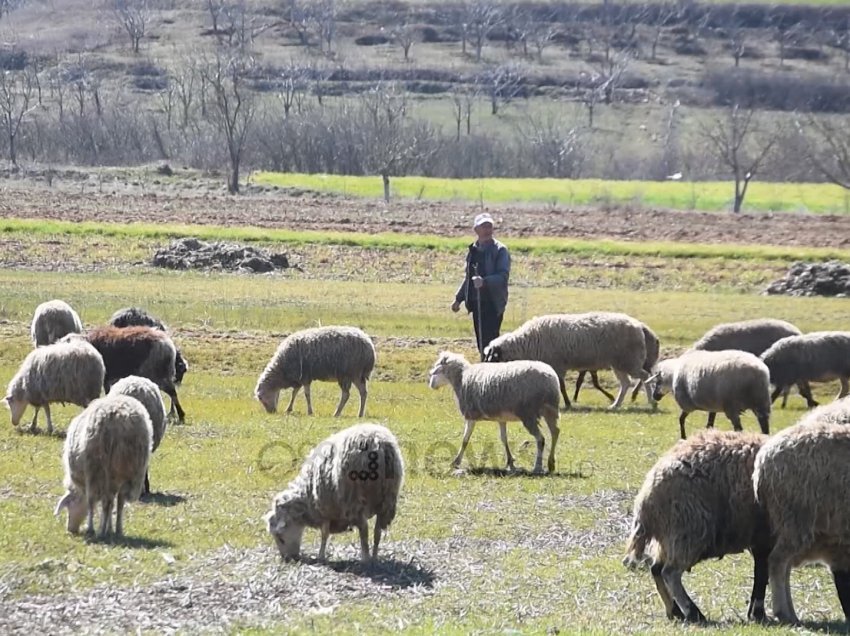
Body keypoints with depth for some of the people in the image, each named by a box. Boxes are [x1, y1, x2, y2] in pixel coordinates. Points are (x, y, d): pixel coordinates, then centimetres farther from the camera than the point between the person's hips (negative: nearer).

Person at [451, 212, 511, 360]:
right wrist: (459, 298, 21)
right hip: (476, 303, 7)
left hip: (493, 303, -7)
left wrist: (484, 281, -34)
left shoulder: (500, 250, -7)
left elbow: (503, 276, -19)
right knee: (482, 343, 10)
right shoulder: (473, 250, 14)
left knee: (489, 342, -12)